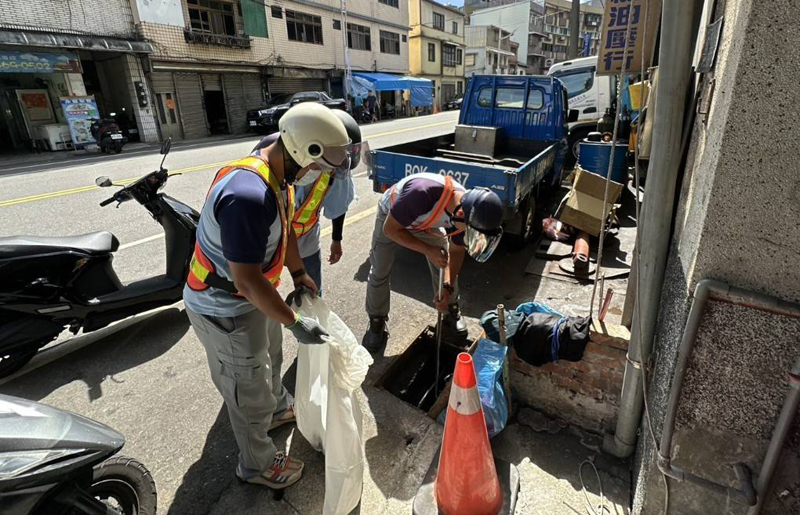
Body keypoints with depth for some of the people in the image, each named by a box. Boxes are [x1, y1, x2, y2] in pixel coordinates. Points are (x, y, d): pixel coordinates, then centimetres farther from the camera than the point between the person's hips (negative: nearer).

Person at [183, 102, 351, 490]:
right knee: (250, 390, 12)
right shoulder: (248, 195, -37)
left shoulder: (277, 176, -4)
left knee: (270, 357, 31)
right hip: (226, 308, -9)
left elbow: (285, 229, 12)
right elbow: (248, 280, -34)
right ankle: (256, 464, 39)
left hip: (253, 294, 9)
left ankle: (279, 408, 60)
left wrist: (299, 274, 19)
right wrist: (294, 323, -24)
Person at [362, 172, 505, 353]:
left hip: (427, 221, 4)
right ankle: (376, 323, 16)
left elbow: (456, 250, -9)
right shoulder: (423, 193, -47)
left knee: (443, 269, 1)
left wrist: (448, 287, -19)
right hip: (391, 217, -3)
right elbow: (390, 229, -32)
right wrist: (428, 250, -37)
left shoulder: (466, 210, -27)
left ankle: (452, 313, 24)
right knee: (379, 272, -4)